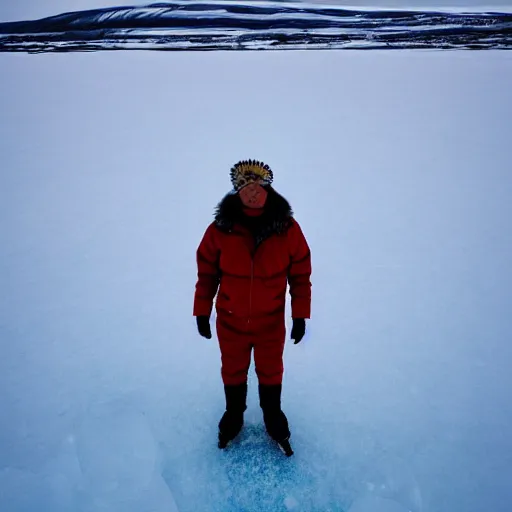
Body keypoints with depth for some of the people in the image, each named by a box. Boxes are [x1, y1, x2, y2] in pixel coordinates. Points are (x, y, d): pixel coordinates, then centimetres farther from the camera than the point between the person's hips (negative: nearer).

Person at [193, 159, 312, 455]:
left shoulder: (288, 228, -14)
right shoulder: (220, 228, -14)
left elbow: (301, 275, -6)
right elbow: (207, 273, -4)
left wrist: (300, 316, -5)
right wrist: (202, 312, 0)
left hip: (271, 322, 0)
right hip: (230, 321, 1)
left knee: (271, 373, 21)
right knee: (233, 372, 22)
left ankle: (274, 419, 47)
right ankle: (234, 415, 49)